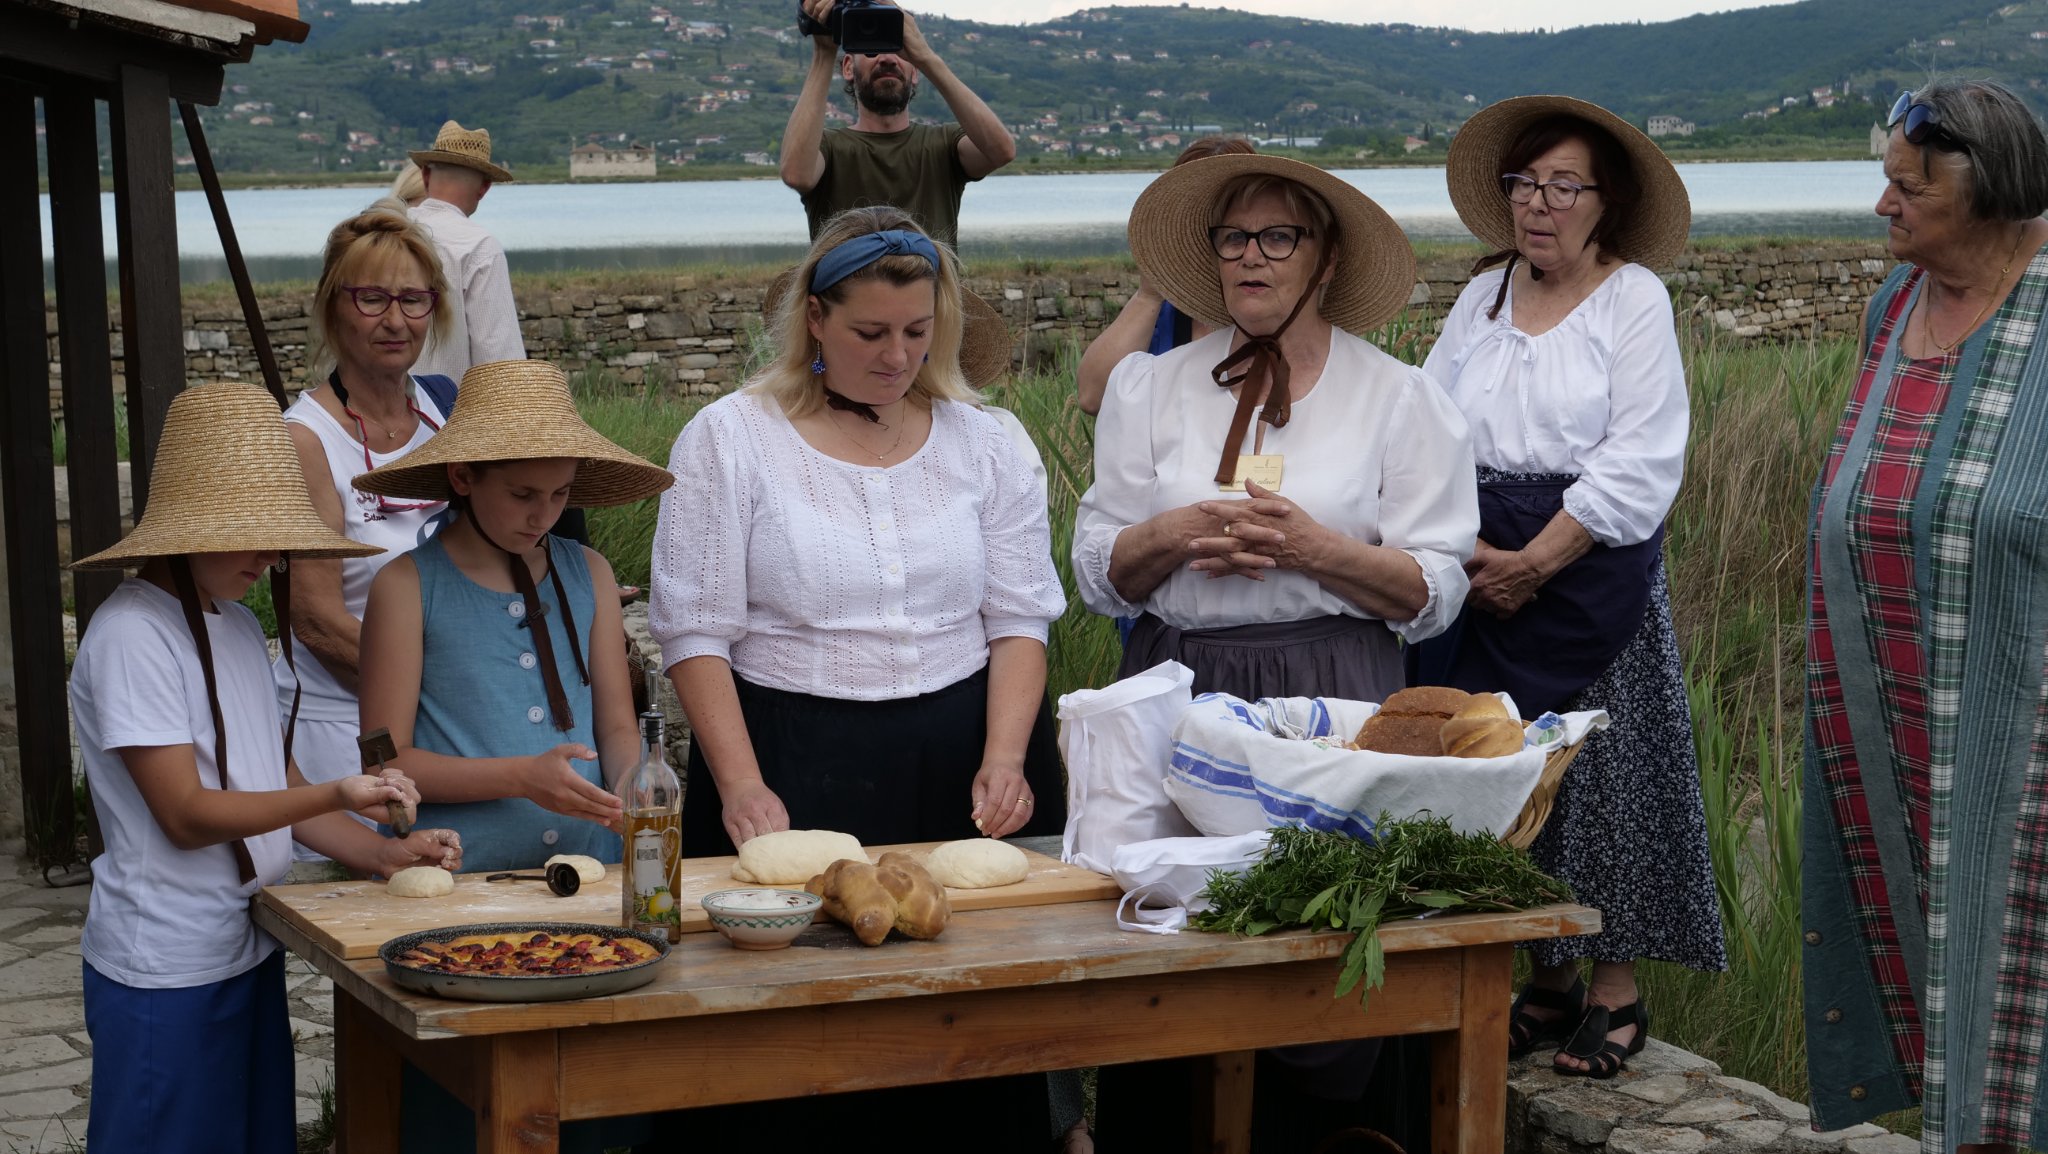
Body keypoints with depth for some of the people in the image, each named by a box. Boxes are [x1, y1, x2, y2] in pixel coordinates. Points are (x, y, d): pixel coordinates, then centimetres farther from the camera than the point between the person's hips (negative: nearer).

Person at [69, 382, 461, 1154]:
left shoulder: (238, 626, 11)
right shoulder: (132, 635, -15)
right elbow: (187, 815, -19)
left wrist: (384, 853, -1)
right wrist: (339, 795, -28)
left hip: (247, 948, 8)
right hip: (165, 971, -8)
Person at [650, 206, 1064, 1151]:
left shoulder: (980, 442, 10)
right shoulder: (730, 440, 1)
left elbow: (1019, 619, 8)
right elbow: (697, 633, -3)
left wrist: (1004, 758, -8)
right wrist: (742, 785, -14)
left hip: (958, 762, 3)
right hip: (794, 762, -2)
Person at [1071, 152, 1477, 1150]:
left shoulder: (1399, 398, 7)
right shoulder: (1152, 387, 14)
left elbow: (1433, 594, 2)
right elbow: (1099, 573, 12)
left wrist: (1314, 548, -12)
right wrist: (1175, 534, -8)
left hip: (1328, 698, -2)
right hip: (1176, 692, 2)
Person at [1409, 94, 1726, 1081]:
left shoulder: (1635, 298, -4)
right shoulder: (1484, 297, 10)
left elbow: (1639, 464, -10)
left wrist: (1535, 562, -13)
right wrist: (1468, 551, -8)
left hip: (1592, 571, -4)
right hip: (1485, 572, 4)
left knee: (1598, 768, -2)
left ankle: (1616, 989, 8)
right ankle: (1547, 980, 17)